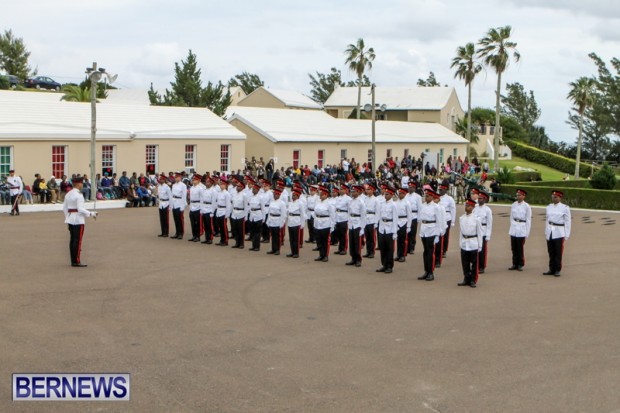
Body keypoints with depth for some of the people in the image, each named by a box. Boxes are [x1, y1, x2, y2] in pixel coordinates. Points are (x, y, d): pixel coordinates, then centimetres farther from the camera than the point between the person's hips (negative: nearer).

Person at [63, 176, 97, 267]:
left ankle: (73, 261, 17)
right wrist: (91, 214, -13)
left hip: (70, 219, 9)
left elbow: (64, 208, 14)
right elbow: (80, 209, -20)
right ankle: (76, 261, -3)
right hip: (78, 219, -9)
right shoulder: (79, 195, -15)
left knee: (72, 239, 12)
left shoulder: (68, 194, 11)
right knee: (78, 240, -4)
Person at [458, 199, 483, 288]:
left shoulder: (476, 219, -7)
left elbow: (479, 233, -2)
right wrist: (460, 243, 10)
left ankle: (473, 280, 13)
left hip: (473, 244, -3)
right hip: (464, 244, 3)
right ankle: (466, 279, 20)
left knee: (474, 263, 4)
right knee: (465, 263, 8)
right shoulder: (461, 218, 4)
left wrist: (480, 246, -3)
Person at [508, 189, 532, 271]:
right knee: (514, 248, 7)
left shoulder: (526, 206, -6)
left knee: (520, 248, 1)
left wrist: (527, 232, -5)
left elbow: (528, 220, -3)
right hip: (513, 229, 4)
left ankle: (520, 265, 11)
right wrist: (512, 226, 7)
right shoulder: (513, 205, 5)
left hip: (522, 229, -4)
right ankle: (515, 264, 16)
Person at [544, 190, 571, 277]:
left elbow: (567, 222, -4)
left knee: (558, 253, -2)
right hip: (550, 233, 4)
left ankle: (557, 270, 5)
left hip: (559, 233, -4)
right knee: (551, 253, 7)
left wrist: (566, 235, -7)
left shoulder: (565, 208, -5)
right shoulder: (549, 207, 9)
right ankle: (551, 269, 14)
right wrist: (546, 232, 14)